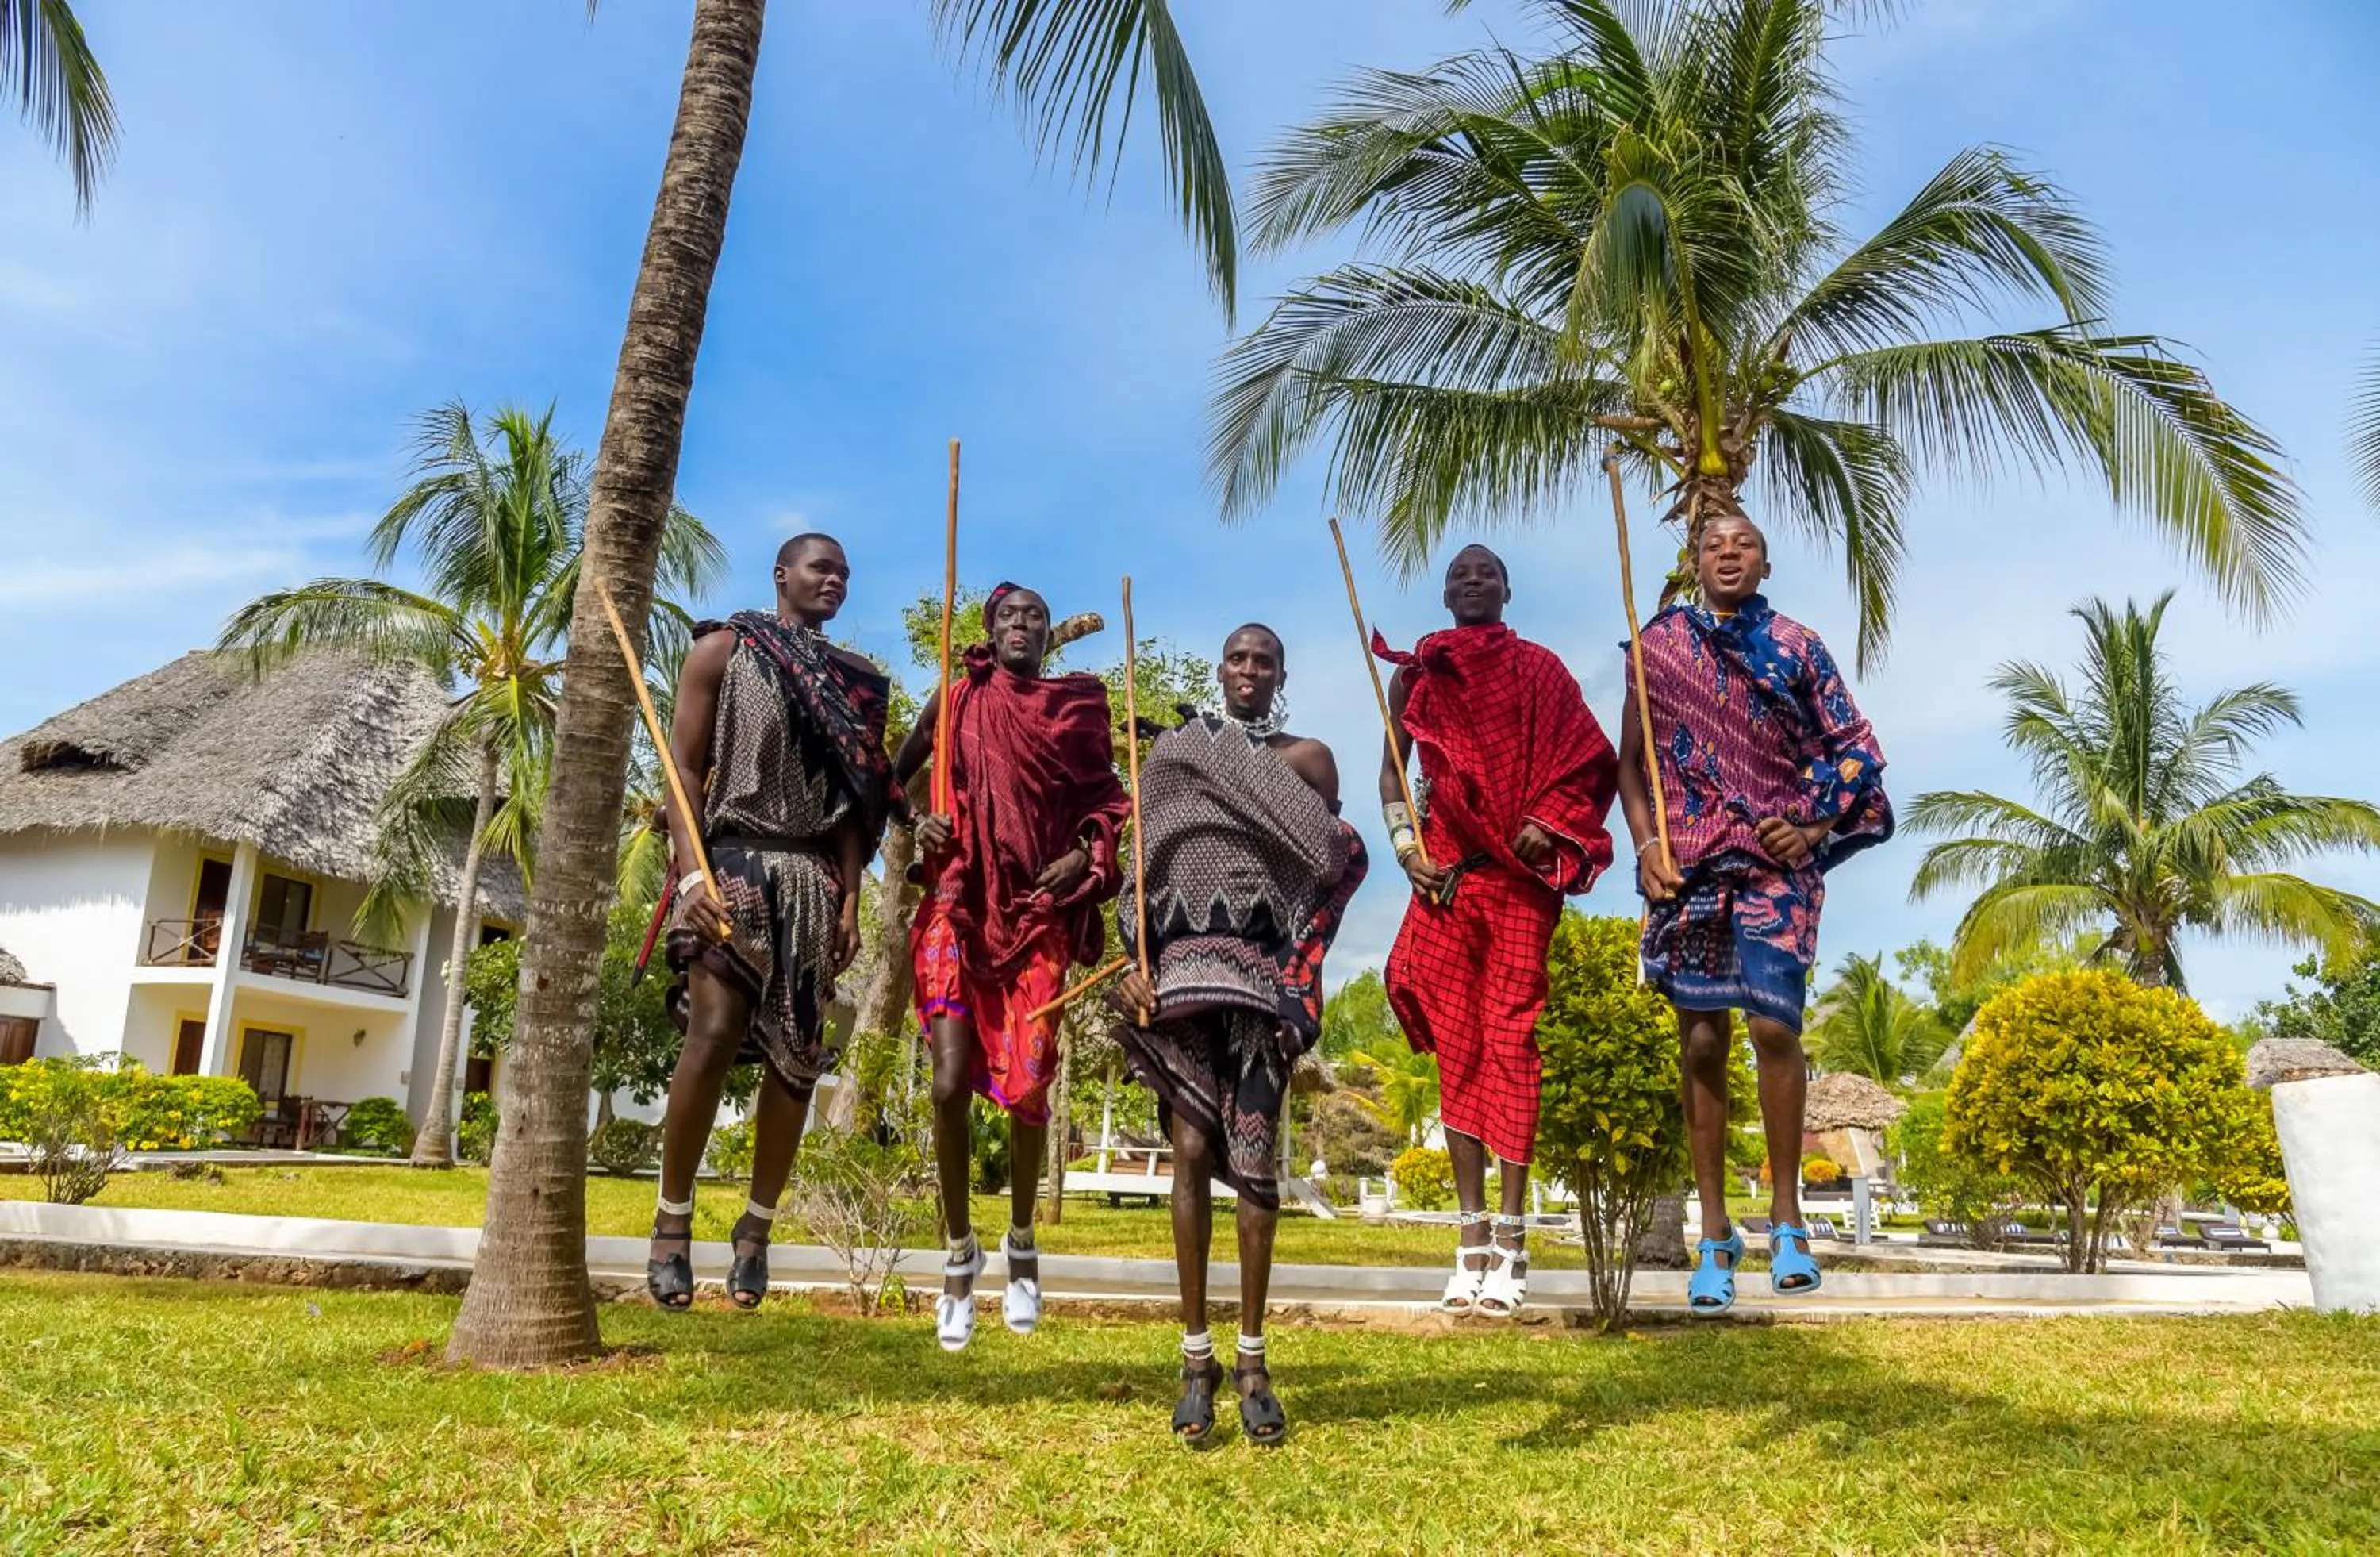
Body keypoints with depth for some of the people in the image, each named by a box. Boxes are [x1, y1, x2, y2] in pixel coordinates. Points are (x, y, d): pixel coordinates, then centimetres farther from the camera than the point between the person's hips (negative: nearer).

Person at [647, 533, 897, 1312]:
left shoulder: (849, 681, 16)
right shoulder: (723, 648, 5)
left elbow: (853, 798, 13)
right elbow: (684, 767, -2)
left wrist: (849, 900, 3)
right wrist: (690, 874, -15)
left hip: (813, 876, 4)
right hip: (732, 861, -4)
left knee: (797, 1055, 0)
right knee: (713, 1035, -15)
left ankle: (757, 1229, 11)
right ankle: (673, 1222, -1)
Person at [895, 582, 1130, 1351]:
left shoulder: (1077, 708, 9)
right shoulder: (959, 696, 8)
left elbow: (1107, 802, 12)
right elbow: (891, 777, 12)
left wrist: (1085, 857, -5)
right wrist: (917, 825, -6)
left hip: (1038, 912, 0)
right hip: (961, 905, 0)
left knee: (1028, 1086, -1)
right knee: (950, 1082, -10)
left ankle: (1022, 1242, 23)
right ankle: (959, 1251, 10)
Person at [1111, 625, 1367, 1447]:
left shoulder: (1307, 759, 12)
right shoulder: (1171, 752, 14)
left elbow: (1339, 864, 7)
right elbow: (1140, 867, 8)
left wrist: (1307, 964, -6)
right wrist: (1131, 964, -3)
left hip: (1265, 971, 0)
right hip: (1183, 963, 1)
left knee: (1253, 1159, -3)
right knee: (1191, 1151, -4)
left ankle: (1253, 1360, 4)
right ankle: (1196, 1357, 2)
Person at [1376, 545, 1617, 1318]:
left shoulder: (1539, 667, 10)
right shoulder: (1415, 673, 14)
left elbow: (1585, 761, 6)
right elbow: (1391, 768, 13)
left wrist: (1546, 826, -9)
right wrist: (1404, 843, -2)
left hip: (1521, 874, -2)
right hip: (1445, 870, 2)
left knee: (1511, 1039, -6)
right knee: (1456, 1044, 0)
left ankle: (1511, 1238, -4)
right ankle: (1473, 1239, 4)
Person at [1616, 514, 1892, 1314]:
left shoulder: (1796, 646, 8)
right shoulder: (1659, 643, 10)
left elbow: (1856, 747, 8)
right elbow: (1631, 759, 11)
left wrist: (1815, 827, -5)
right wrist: (1646, 843, -2)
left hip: (1775, 861, -1)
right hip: (1688, 863, 1)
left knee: (1774, 1026, -14)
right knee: (1702, 1043, 1)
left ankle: (1786, 1218, 2)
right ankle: (1714, 1237, 9)